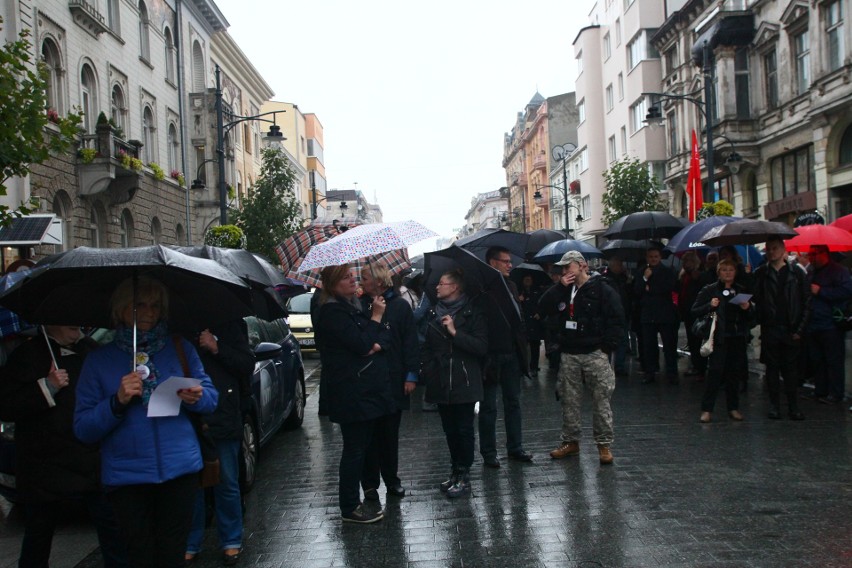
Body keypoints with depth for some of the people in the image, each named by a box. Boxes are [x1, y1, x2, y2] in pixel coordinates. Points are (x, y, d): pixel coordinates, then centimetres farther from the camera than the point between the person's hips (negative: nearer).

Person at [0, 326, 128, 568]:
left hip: (93, 463, 3)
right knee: (38, 537, 12)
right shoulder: (27, 355, -3)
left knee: (113, 528, -3)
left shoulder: (91, 350, 9)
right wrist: (46, 388, -19)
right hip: (46, 468, -2)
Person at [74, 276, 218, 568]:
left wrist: (196, 398, -13)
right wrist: (118, 402, -17)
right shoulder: (99, 361, 3)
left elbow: (212, 398, 9)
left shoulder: (180, 348, 6)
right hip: (126, 476, 0)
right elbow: (83, 429, -1)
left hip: (180, 469, 1)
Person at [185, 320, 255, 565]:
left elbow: (248, 364, 2)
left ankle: (231, 542, 20)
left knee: (226, 484, 6)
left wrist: (217, 348, -9)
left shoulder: (229, 325, 4)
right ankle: (191, 544, 20)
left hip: (223, 419, -1)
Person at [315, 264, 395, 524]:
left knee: (366, 446, 14)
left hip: (371, 389, 9)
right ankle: (350, 508, 9)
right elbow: (361, 344, -20)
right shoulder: (332, 312, -14)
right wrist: (376, 316, -8)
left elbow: (382, 337, 13)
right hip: (352, 393, -9)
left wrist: (378, 344, -10)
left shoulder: (355, 305, 16)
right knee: (355, 449, -2)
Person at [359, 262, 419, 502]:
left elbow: (411, 342, -1)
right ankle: (370, 483, 17)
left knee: (390, 434, 11)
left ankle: (392, 480, 24)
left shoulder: (400, 305, 0)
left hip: (393, 380, 0)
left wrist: (411, 375, -5)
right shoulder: (359, 305, 2)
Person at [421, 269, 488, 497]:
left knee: (464, 430, 2)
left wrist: (455, 332, -19)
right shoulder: (435, 314, 8)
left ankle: (464, 477, 10)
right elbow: (427, 347, 14)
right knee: (450, 430, 13)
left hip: (464, 382, -5)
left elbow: (481, 346, -13)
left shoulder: (472, 312, -6)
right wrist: (427, 371, 3)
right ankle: (455, 472, 25)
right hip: (441, 384, 5)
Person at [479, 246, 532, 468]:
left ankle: (515, 448, 24)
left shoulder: (511, 286, 9)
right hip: (491, 356, -6)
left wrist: (522, 349, 7)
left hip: (511, 354, 6)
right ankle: (488, 453, 15)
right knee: (488, 407, 5)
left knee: (513, 403, 13)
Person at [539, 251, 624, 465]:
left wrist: (606, 348, -12)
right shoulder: (564, 291, 13)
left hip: (595, 354, -5)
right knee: (569, 401, 10)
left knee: (601, 401, -2)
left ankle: (604, 444, 7)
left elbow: (617, 320, -7)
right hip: (569, 355, 5)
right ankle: (570, 441, 21)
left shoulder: (602, 290, -4)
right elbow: (545, 307, 1)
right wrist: (560, 286, -6)